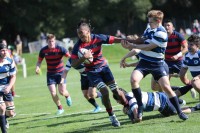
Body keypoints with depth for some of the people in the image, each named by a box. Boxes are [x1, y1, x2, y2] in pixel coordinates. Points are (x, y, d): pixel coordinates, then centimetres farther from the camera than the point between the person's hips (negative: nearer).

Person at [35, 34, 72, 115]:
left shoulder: (60, 49, -15)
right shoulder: (43, 50, -7)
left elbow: (70, 57, -15)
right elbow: (39, 61, 4)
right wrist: (37, 68, -16)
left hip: (60, 72, -2)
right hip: (50, 74, 2)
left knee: (62, 92, -7)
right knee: (53, 93, -9)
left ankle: (67, 96, 32)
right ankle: (60, 108, 12)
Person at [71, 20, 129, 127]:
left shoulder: (98, 38, -17)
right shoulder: (78, 46, -20)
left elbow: (114, 39, -12)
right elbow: (73, 64, -20)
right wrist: (84, 57, -36)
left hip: (103, 67, 2)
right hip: (92, 72, -2)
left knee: (115, 90, 0)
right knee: (104, 91, -18)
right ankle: (112, 117, -2)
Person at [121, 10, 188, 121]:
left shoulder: (161, 33, -18)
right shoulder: (149, 30, 8)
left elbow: (149, 47, -19)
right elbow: (142, 41, 10)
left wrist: (132, 46, -13)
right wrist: (129, 42, -8)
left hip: (157, 64, -6)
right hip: (144, 62, 6)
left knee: (166, 87, -10)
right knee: (134, 79, -20)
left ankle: (180, 112, 5)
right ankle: (140, 107, -11)